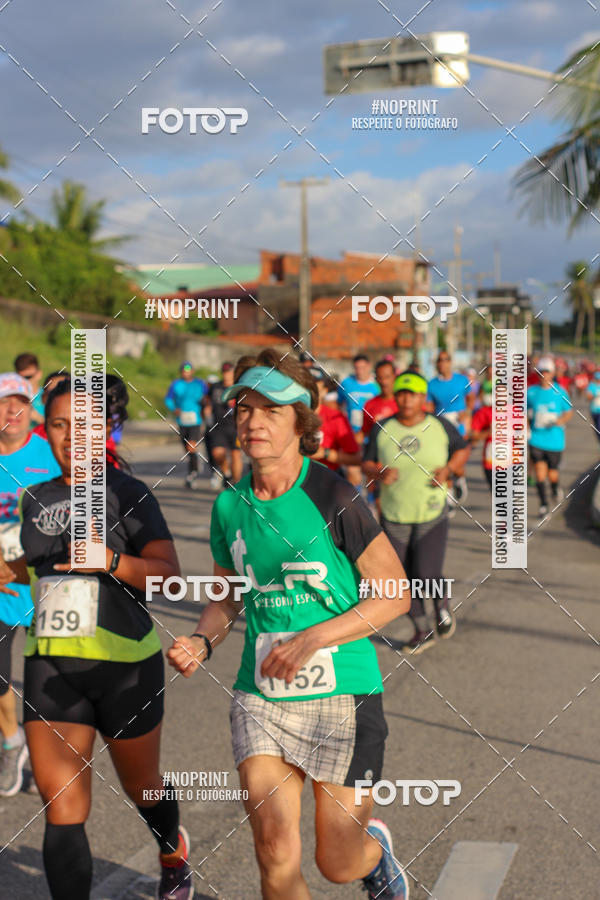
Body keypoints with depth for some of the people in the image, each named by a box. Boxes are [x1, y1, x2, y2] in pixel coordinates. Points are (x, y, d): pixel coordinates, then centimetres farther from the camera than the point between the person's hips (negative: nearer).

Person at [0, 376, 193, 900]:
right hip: (50, 665, 4)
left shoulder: (128, 493, -9)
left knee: (139, 785, 18)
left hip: (124, 664, -3)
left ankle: (174, 853, 50)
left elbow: (169, 576, -19)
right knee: (61, 806, -5)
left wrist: (109, 560, -33)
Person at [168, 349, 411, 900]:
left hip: (342, 694, -3)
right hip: (261, 697, 3)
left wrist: (313, 639, -18)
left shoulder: (333, 498, -12)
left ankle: (376, 845, 43)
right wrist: (203, 641, -4)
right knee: (276, 855, -7)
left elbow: (396, 594, -9)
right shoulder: (230, 507, 3)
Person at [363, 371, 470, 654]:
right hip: (393, 517, 2)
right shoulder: (383, 428, -4)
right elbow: (367, 464, 2)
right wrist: (380, 473, -20)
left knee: (427, 576, -14)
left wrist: (447, 469, -9)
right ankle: (422, 631, 28)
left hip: (432, 516, -2)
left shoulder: (440, 425, -5)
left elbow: (463, 449, 10)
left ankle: (442, 602, 21)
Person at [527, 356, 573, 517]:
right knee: (540, 470, -11)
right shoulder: (531, 391, 1)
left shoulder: (560, 392, -1)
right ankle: (543, 505, -3)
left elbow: (569, 412, 6)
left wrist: (559, 421, -13)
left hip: (555, 439, 0)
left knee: (552, 473, 6)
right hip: (536, 439, 0)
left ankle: (556, 489, 41)